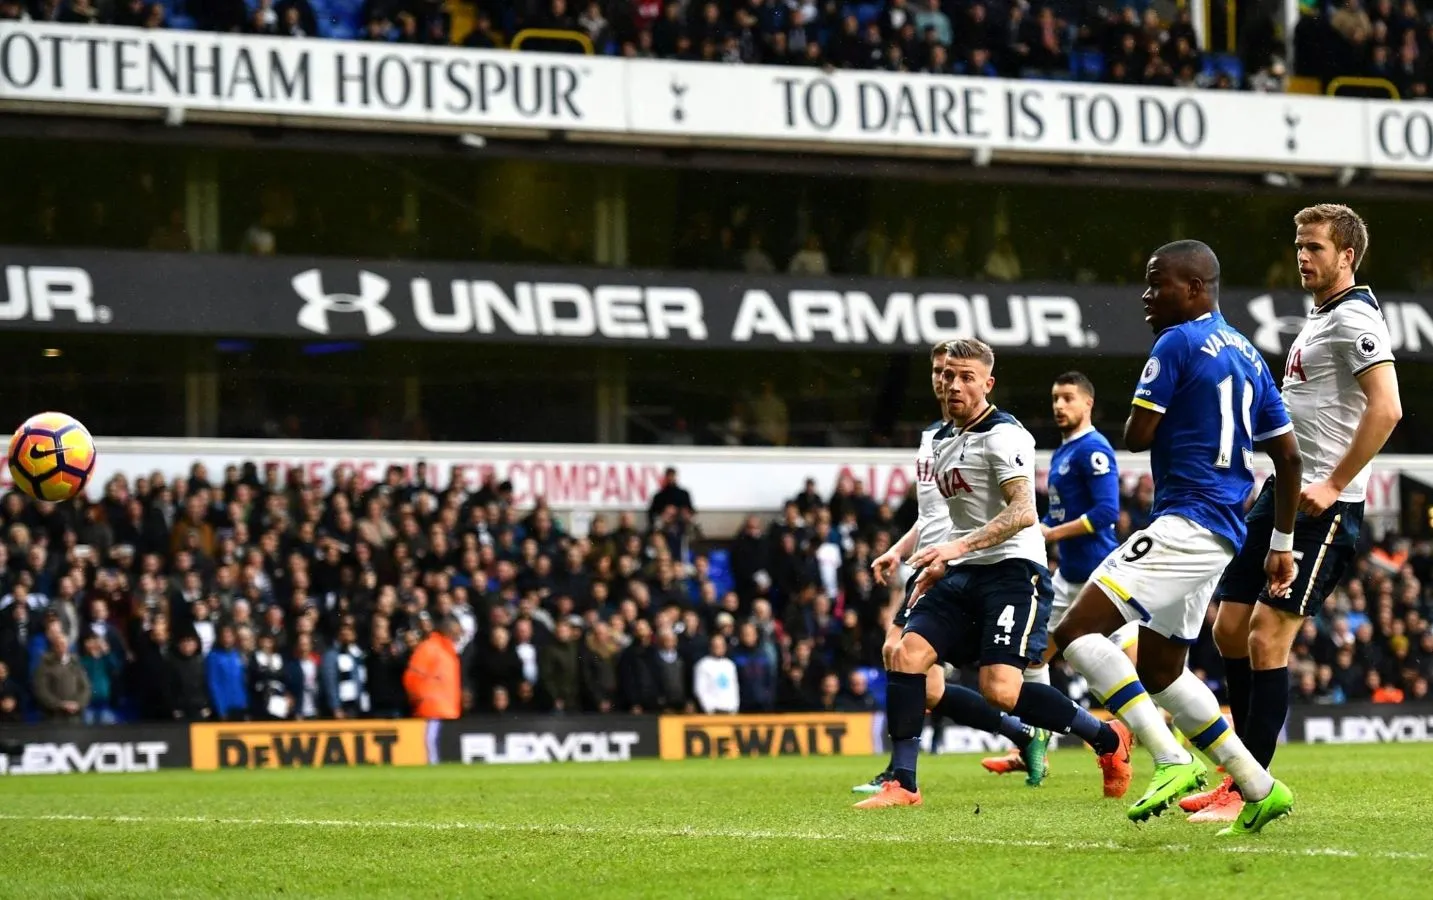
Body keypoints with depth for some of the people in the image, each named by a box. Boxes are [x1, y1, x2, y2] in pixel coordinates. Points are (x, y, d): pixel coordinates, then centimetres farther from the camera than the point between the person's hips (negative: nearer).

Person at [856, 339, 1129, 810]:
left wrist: (959, 546, -29)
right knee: (906, 656, -12)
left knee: (999, 689, -21)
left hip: (1012, 571, -8)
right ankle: (902, 784, -8)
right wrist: (940, 565, 22)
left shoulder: (1002, 434, -8)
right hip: (963, 576, 8)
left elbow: (1022, 512, -20)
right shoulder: (944, 443, 20)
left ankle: (1106, 737, 0)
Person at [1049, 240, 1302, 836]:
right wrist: (1282, 544, 23)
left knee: (1076, 632, -15)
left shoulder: (1177, 343, -9)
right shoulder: (1247, 354, 17)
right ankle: (1261, 790, 17)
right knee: (1160, 670, 18)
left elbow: (1136, 436, -11)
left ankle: (1172, 761, -23)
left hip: (1183, 523, -10)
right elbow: (1288, 456, 18)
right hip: (1221, 534, 10)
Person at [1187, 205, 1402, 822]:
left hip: (1320, 506, -10)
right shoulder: (1318, 319, 18)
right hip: (1280, 494, 10)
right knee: (1229, 629, 9)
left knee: (1267, 638, -13)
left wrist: (1333, 486, -22)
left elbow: (1386, 408, -23)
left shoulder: (1355, 320, -12)